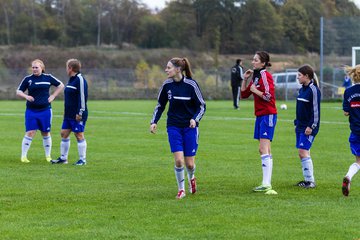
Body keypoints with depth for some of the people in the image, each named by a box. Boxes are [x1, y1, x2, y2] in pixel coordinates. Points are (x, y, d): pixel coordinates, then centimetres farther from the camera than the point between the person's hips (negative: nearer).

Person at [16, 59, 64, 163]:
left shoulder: (48, 77, 3)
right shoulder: (27, 79, 2)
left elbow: (61, 85, 15)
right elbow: (18, 91, 5)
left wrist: (53, 96, 4)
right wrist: (26, 96, -15)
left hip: (45, 110, 1)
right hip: (31, 111, -1)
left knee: (46, 133, 8)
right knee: (30, 133, -8)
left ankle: (48, 156, 19)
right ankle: (23, 156, -2)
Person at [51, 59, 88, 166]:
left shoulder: (80, 80, -15)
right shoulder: (71, 80, 16)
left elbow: (83, 97, -20)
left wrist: (80, 113, -22)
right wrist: (66, 111, 22)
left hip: (77, 115, -10)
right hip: (69, 114, 10)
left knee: (79, 135, -5)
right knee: (64, 134, 10)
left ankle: (82, 160, 1)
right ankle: (63, 158, 17)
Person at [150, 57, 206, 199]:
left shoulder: (191, 85, -12)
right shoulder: (167, 85, -1)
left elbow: (202, 105, -5)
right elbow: (160, 105, 12)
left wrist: (195, 119, -21)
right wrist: (154, 122, 0)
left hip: (190, 126, -2)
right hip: (174, 127, 2)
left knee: (189, 163, -1)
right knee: (178, 160, -13)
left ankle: (191, 178, 36)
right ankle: (181, 189, 7)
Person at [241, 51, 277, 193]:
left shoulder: (265, 75, -12)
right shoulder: (255, 76, 15)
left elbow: (269, 96, -21)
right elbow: (244, 94, 20)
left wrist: (255, 90, -11)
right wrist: (245, 79, 9)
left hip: (268, 115, -10)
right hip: (260, 115, 10)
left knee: (264, 148, -15)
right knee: (264, 150, 10)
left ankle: (266, 184, -18)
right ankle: (266, 184, 13)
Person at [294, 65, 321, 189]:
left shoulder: (313, 90, -14)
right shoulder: (302, 90, 13)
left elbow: (316, 110, -16)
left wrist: (311, 126, -19)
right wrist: (297, 123, 19)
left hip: (309, 127, -9)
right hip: (300, 126, 9)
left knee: (303, 151, -14)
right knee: (302, 153, 9)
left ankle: (311, 181, -10)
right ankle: (307, 179, 15)